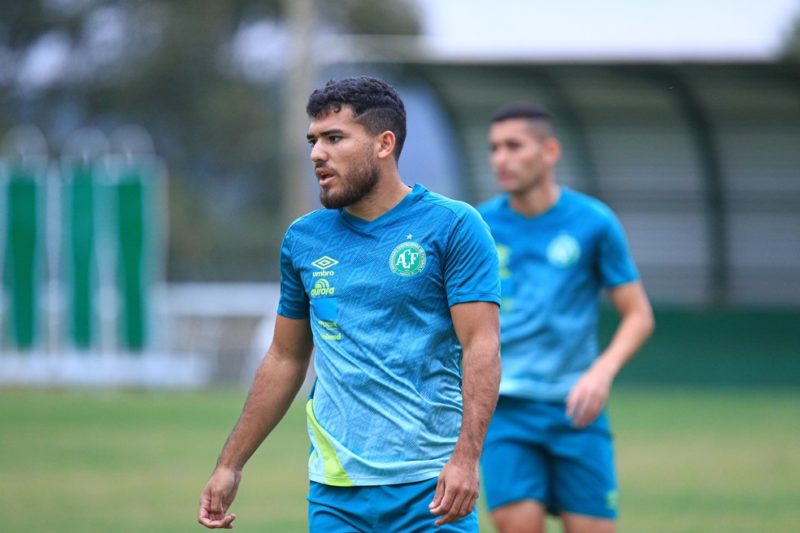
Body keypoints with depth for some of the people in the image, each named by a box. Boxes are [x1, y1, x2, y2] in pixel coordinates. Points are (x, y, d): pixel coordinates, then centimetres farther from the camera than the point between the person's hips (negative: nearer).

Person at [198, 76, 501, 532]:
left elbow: (482, 346, -10)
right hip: (335, 492, 4)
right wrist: (230, 465, 16)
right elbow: (286, 359, 19)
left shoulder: (454, 226, -3)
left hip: (432, 488, -4)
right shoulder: (304, 238, 11)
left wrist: (466, 456, -22)